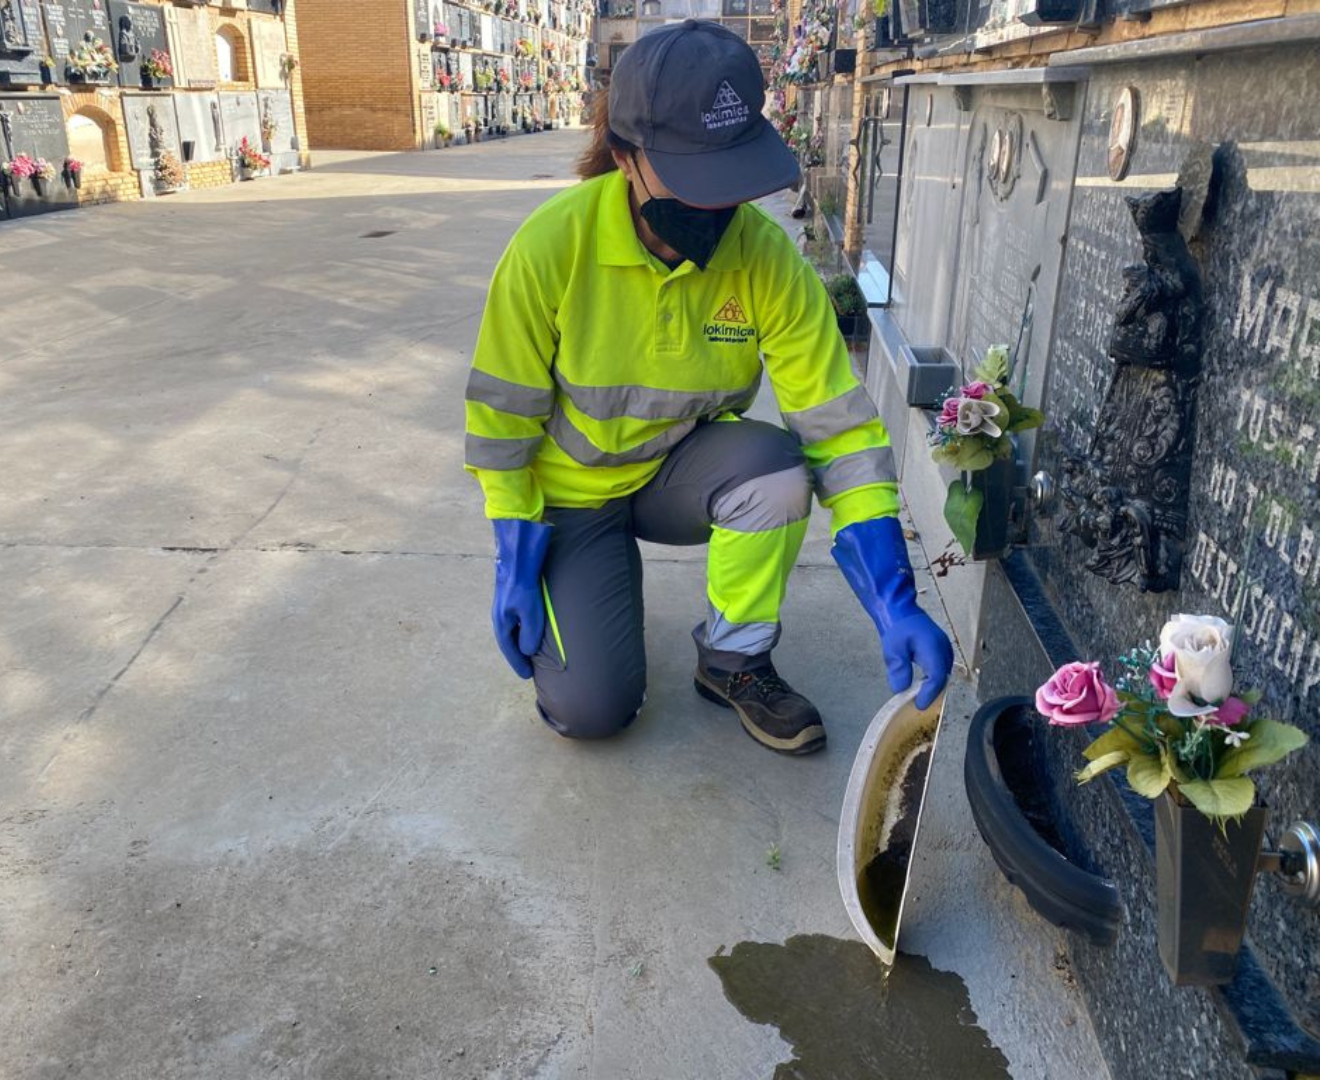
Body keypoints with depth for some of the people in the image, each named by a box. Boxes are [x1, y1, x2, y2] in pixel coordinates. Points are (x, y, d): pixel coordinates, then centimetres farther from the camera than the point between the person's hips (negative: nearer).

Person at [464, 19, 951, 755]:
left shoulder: (767, 258, -20)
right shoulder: (552, 246, -24)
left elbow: (842, 429, -20)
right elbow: (503, 420, -14)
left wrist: (896, 602, -28)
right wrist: (516, 566, -12)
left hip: (681, 473, 2)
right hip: (573, 491, -2)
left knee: (777, 463, -32)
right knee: (590, 710, -15)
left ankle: (735, 661, -6)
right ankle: (569, 593, 20)